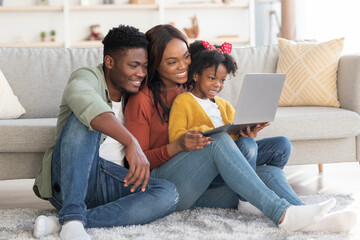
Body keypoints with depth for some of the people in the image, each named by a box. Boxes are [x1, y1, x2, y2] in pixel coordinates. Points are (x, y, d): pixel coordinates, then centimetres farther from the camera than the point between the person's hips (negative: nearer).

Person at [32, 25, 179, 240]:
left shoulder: (134, 95, 18)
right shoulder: (87, 77, -5)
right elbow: (85, 100, -32)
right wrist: (131, 142, -42)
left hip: (111, 184, 6)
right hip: (69, 180, -5)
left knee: (169, 194, -22)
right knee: (85, 118, -29)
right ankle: (72, 218, -42)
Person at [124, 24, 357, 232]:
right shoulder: (142, 99, -3)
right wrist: (178, 146, -22)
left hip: (198, 187, 7)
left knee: (270, 173, -15)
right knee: (220, 141, -30)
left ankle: (312, 221, -41)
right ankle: (281, 213, -36)